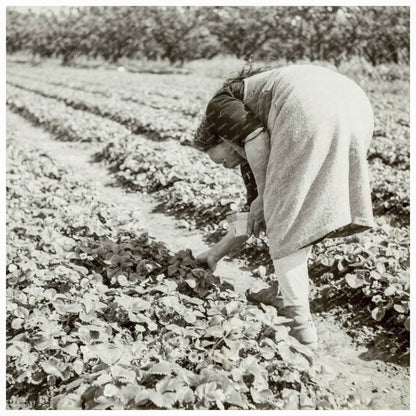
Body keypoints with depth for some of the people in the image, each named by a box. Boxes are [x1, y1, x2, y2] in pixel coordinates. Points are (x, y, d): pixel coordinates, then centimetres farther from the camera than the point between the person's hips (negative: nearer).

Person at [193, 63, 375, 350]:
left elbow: (255, 138, -2)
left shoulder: (220, 106, 22)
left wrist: (265, 196, 9)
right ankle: (295, 292, 29)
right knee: (303, 212, 24)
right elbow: (255, 216, 39)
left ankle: (302, 329, 5)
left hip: (310, 109, -8)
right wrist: (215, 254, 49)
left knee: (285, 220, 4)